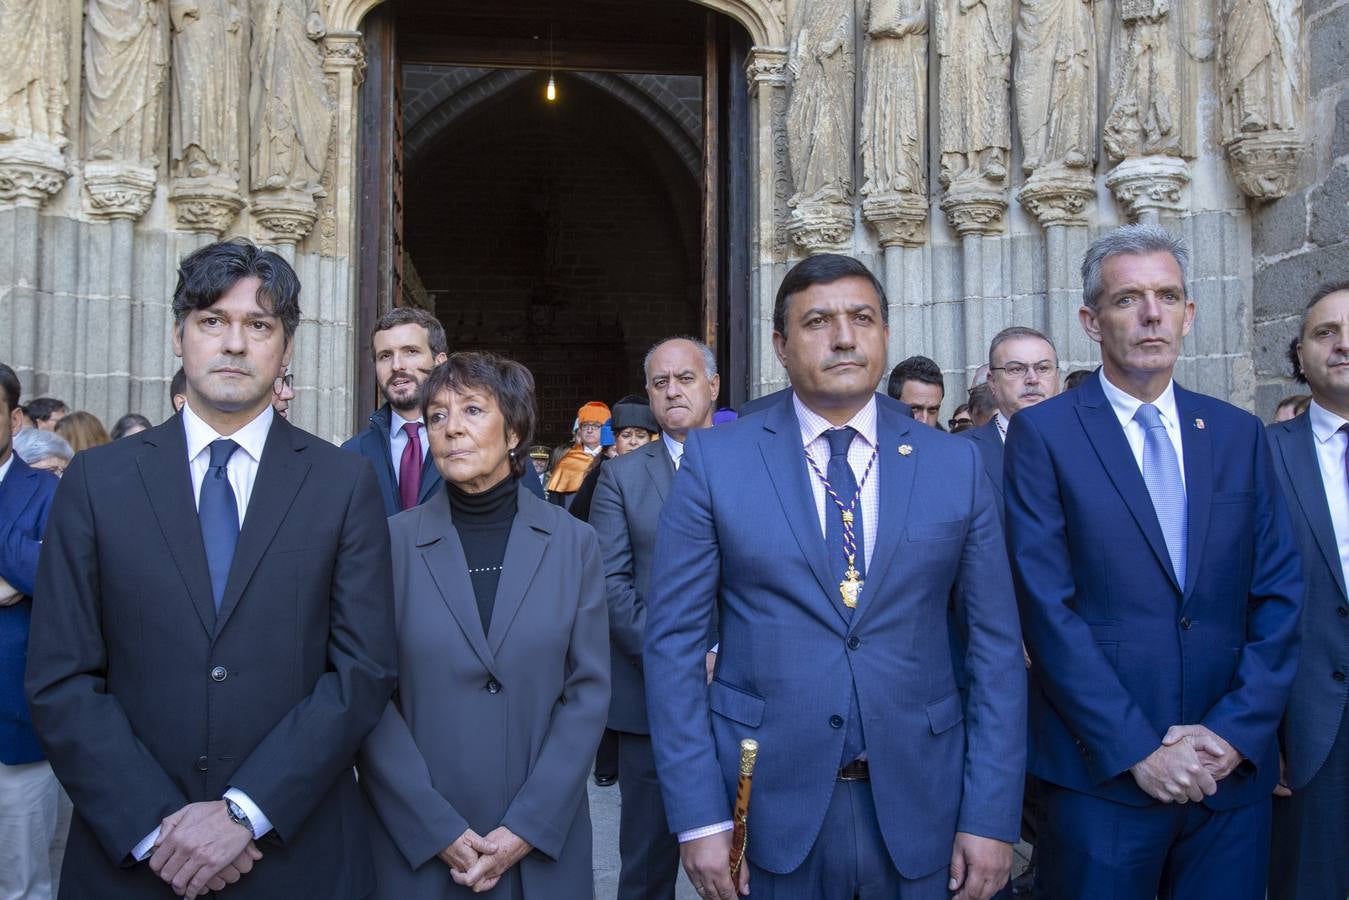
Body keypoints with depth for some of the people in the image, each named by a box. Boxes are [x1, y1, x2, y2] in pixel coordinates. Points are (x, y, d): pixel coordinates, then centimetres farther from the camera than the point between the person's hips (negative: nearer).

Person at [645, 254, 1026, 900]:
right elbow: (673, 639, -5)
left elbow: (996, 644, 2)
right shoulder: (715, 458, -4)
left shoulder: (955, 464, 1)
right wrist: (698, 816, -8)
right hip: (767, 805, -1)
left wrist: (992, 817, -3)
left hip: (918, 809, 2)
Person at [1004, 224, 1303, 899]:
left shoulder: (1240, 434, 8)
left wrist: (1236, 729, -7)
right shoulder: (1043, 433, -5)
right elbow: (1047, 607, -11)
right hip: (1103, 772, -3)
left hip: (1233, 769, 4)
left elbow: (1279, 596, 5)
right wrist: (1138, 749, -13)